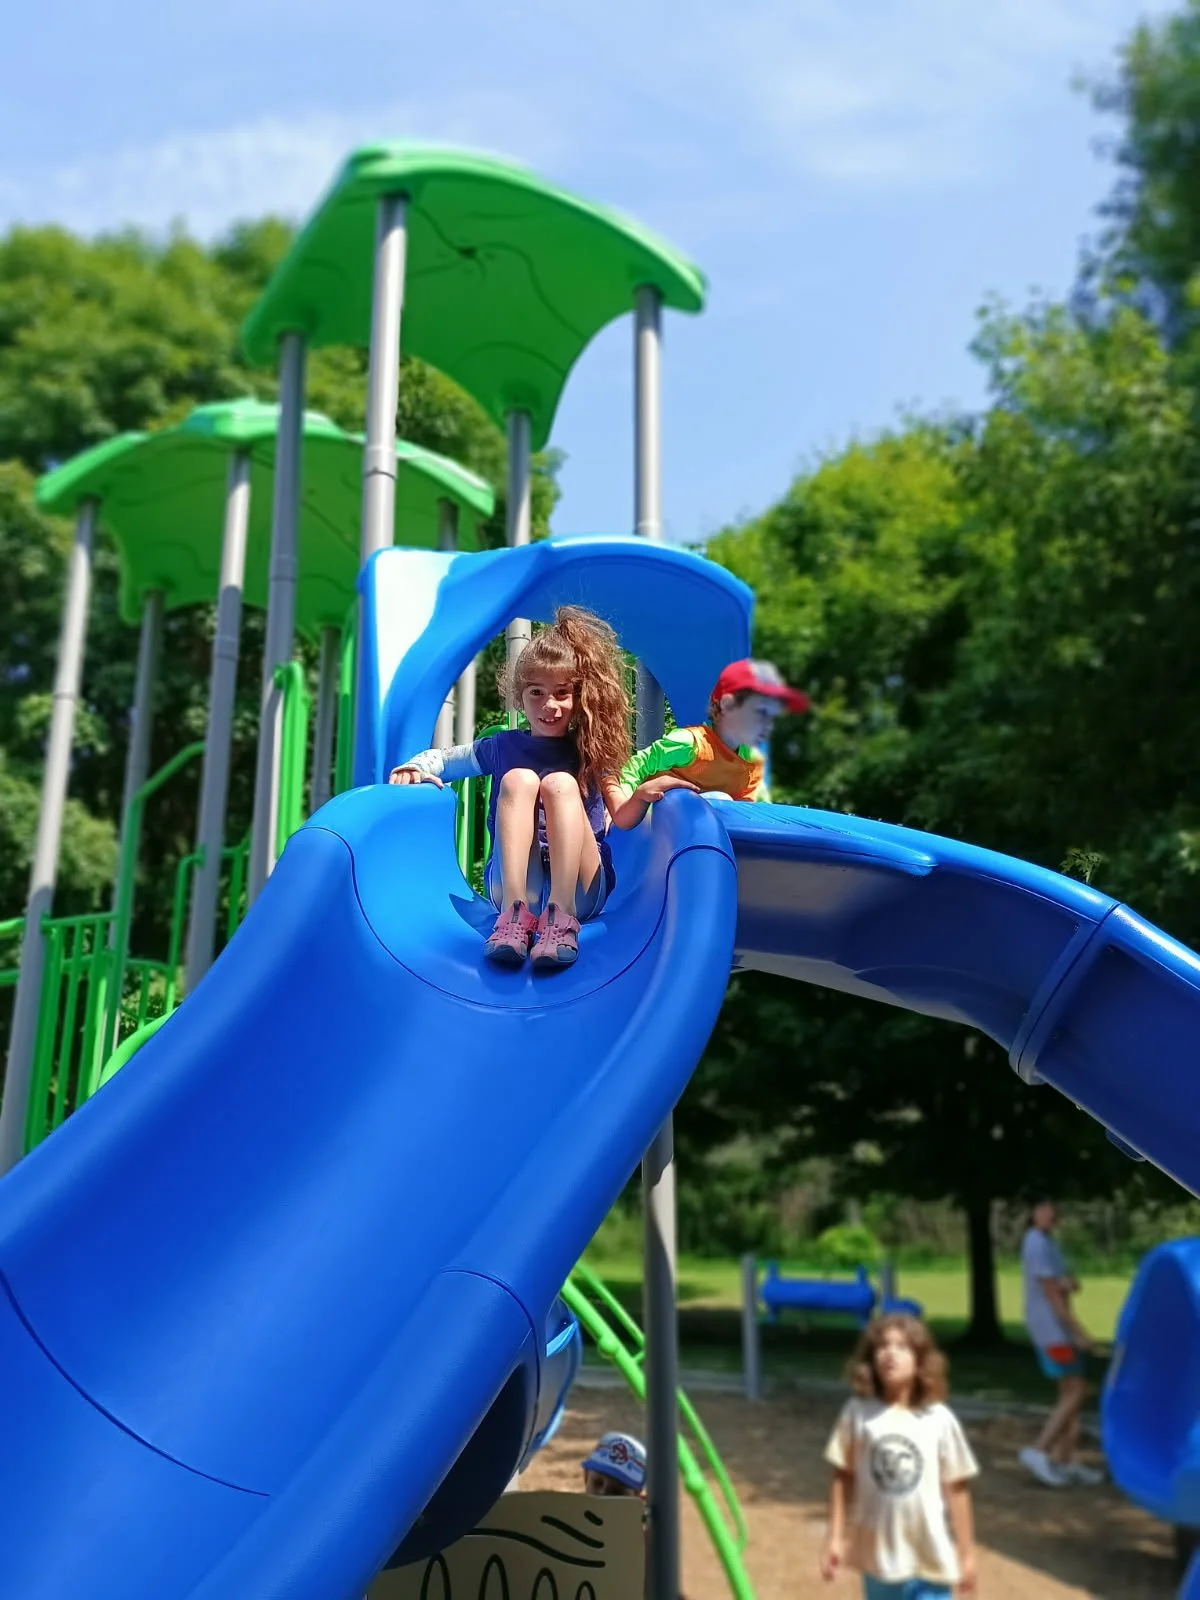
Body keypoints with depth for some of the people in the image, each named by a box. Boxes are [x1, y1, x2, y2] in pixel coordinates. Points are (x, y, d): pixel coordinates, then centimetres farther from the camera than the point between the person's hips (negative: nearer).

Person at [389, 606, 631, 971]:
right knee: (518, 778, -20)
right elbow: (443, 758, 21)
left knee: (560, 783, -23)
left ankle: (563, 916, -38)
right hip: (514, 882, 1)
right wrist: (416, 767, 0)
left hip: (579, 888, -1)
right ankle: (514, 913, -35)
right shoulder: (503, 747, 12)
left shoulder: (591, 750, 10)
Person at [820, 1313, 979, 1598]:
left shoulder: (939, 1420, -10)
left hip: (930, 1559, -1)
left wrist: (966, 1553, 2)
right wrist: (835, 1538, -1)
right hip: (878, 1554, 1)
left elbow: (956, 1489, -2)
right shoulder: (858, 1412, -8)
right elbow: (843, 1478, 0)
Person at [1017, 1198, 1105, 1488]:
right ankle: (1038, 1451, -7)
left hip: (1057, 1328, 10)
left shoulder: (1047, 1242, 15)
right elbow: (1051, 1292, -19)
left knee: (1071, 1392, 10)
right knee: (1076, 1392, -9)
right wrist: (1078, 1332, -18)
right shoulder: (1038, 1245, -17)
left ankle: (1066, 1461, 14)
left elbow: (1064, 1285, 13)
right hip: (1052, 1328, -10)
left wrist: (1069, 1282, -11)